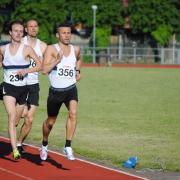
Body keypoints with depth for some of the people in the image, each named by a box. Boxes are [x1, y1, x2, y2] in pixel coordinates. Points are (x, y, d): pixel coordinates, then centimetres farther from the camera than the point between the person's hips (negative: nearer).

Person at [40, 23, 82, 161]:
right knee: (50, 121, 13)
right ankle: (44, 145, 40)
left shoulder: (76, 49, 2)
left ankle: (68, 147, -20)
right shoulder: (51, 49, -11)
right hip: (55, 91, -2)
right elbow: (44, 70, -23)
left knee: (73, 113, -25)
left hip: (71, 89, 2)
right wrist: (57, 60, -32)